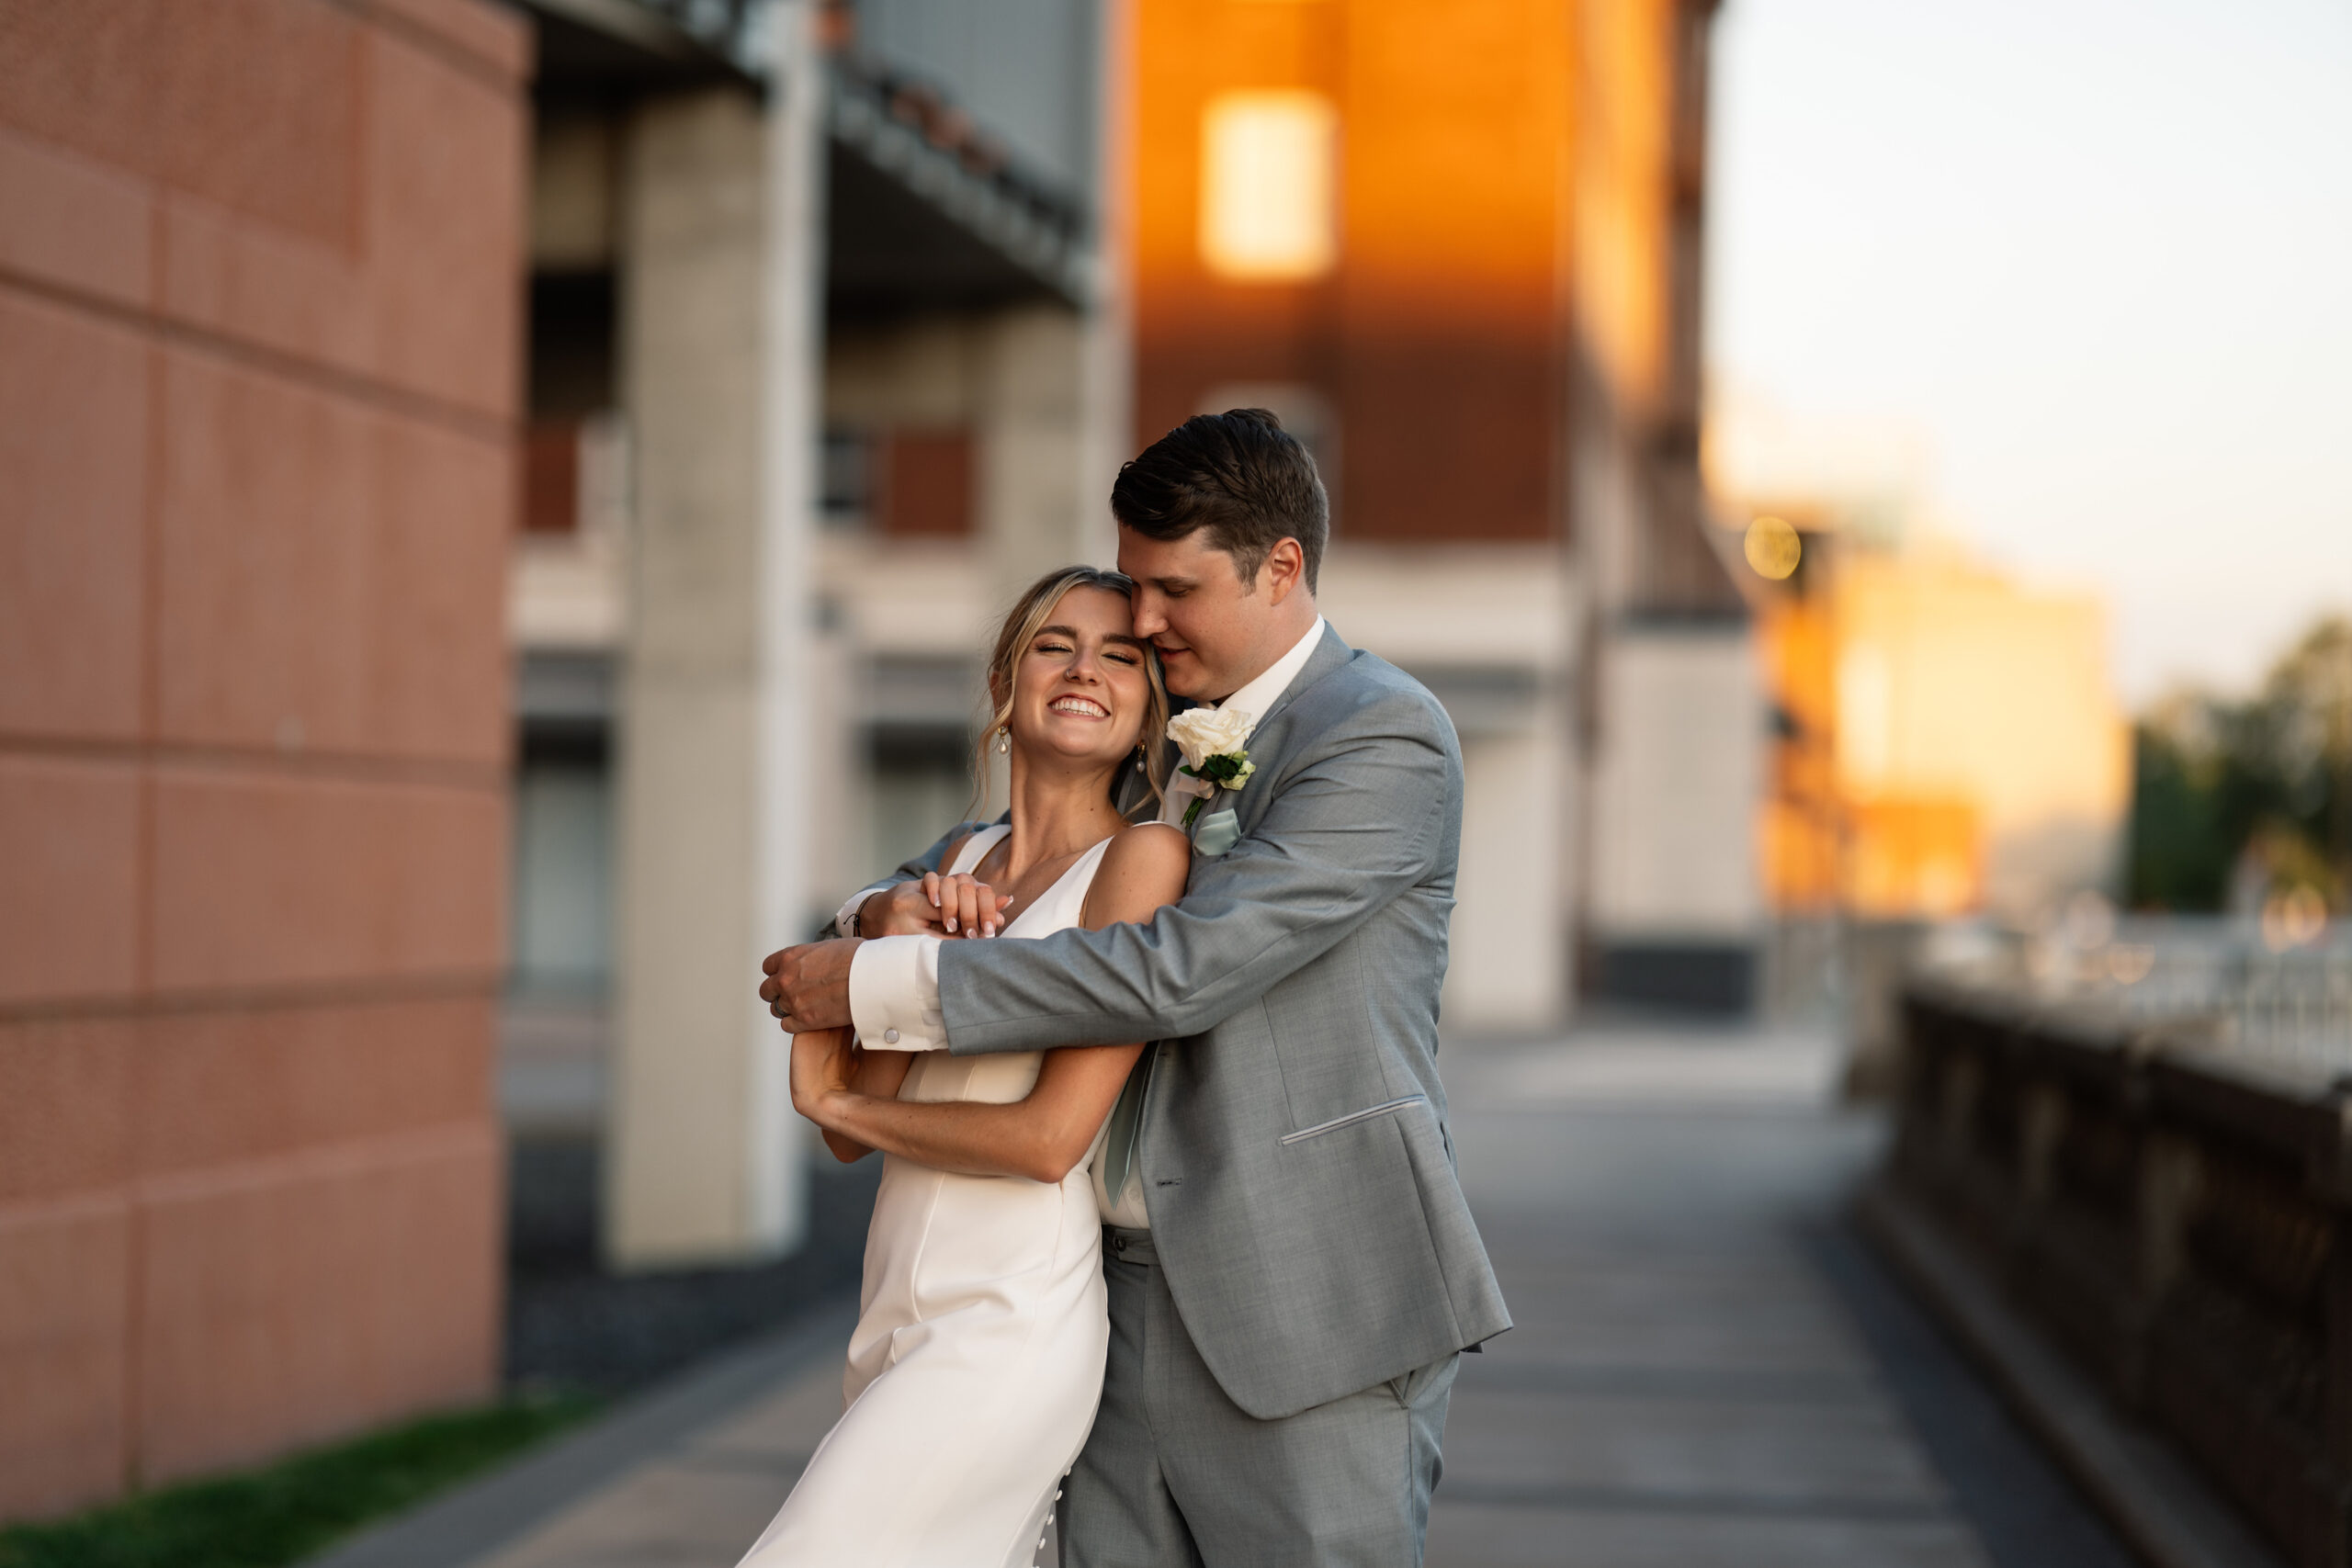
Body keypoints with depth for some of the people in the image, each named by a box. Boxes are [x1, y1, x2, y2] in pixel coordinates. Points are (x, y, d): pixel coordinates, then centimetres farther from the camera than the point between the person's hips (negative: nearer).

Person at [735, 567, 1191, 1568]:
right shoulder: (964, 860, 13)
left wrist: (832, 1099, -1)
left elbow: (1049, 1138, -15)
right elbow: (856, 1137, 7)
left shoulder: (1143, 856, -8)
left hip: (1007, 1327, -7)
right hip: (900, 1317, 7)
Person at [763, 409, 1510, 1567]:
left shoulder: (1386, 738, -11)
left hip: (1309, 1310, -7)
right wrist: (895, 908, -1)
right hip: (1142, 1297, 7)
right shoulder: (1156, 740, 15)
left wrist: (881, 986, -17)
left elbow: (1185, 968, -20)